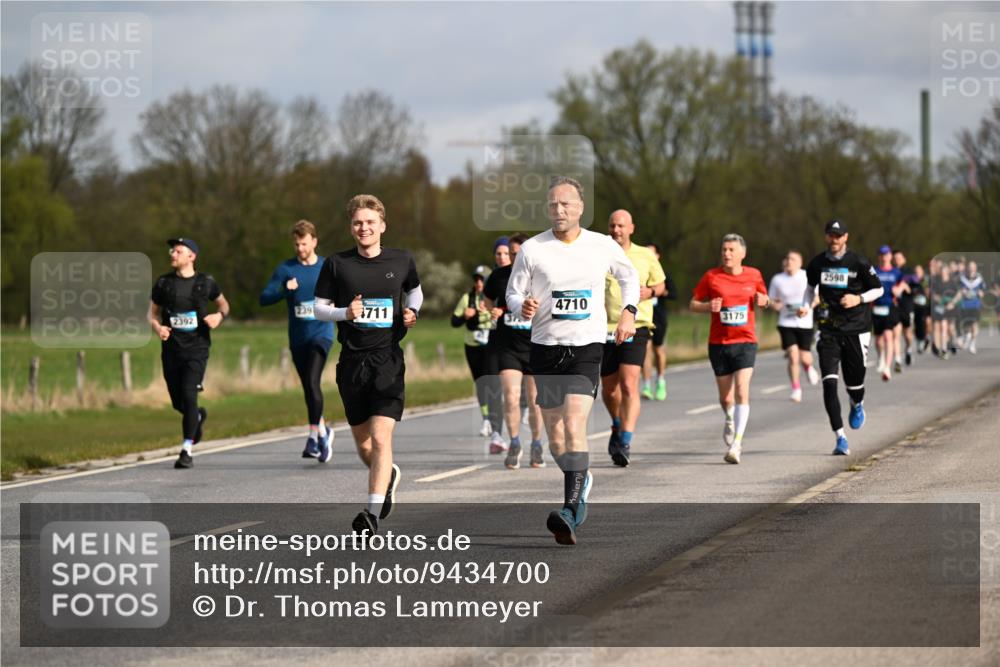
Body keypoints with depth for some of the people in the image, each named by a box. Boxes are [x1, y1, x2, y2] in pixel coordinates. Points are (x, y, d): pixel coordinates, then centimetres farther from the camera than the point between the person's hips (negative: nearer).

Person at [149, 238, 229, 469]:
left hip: (197, 348, -3)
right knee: (178, 402, 8)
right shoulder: (164, 283, 5)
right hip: (171, 348, 3)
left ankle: (186, 451, -13)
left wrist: (219, 316, -6)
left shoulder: (205, 282, 2)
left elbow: (223, 304, 17)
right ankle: (198, 417, 44)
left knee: (188, 395, -17)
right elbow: (152, 312, 12)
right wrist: (157, 327, -10)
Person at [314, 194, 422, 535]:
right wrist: (345, 313, -13)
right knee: (362, 440, 12)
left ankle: (373, 513, -19)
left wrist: (411, 312, 3)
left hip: (388, 359, -2)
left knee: (381, 437, -15)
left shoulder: (401, 260, 4)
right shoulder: (336, 264, 1)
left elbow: (414, 290, 23)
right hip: (352, 360, 2)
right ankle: (388, 476, 43)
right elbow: (320, 307, 6)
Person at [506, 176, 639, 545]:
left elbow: (629, 276, 20)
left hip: (587, 347, -2)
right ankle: (582, 480, 38)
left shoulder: (602, 246, 1)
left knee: (574, 425, -18)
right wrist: (522, 307, -16)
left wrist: (628, 311, 7)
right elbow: (513, 293, 7)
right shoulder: (532, 249, -1)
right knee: (554, 433, 8)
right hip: (545, 346, 2)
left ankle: (570, 512, -25)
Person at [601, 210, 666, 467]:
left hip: (635, 329, -2)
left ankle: (625, 442, -21)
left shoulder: (646, 256, 4)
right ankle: (617, 425, 43)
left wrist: (650, 291, -5)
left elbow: (661, 284, 17)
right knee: (608, 389, 13)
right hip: (604, 330, 2)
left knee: (629, 385, -17)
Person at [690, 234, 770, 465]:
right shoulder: (711, 276, 0)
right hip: (718, 343, 1)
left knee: (742, 392, -17)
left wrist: (764, 301, -3)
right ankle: (730, 422, 43)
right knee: (725, 397, 9)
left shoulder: (753, 275, 4)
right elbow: (694, 304, 6)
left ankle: (736, 445, -19)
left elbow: (764, 299, 21)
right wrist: (708, 306, -15)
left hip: (745, 342, -1)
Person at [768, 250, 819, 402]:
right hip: (786, 323, 1)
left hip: (805, 323, -1)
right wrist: (776, 305, -13)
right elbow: (772, 301, 11)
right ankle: (796, 389, 1)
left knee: (805, 358, 1)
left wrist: (808, 308, -16)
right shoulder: (777, 279, 1)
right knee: (793, 357, -13)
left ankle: (809, 368, 39)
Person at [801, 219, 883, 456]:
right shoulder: (817, 264, 3)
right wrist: (805, 305, 3)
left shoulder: (858, 263, -6)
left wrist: (859, 298, -14)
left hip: (856, 329, -1)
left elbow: (878, 289, 4)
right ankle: (840, 438, -11)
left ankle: (857, 404, 46)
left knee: (854, 381, 6)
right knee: (829, 382, -13)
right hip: (828, 330, 2)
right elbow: (811, 287, 22)